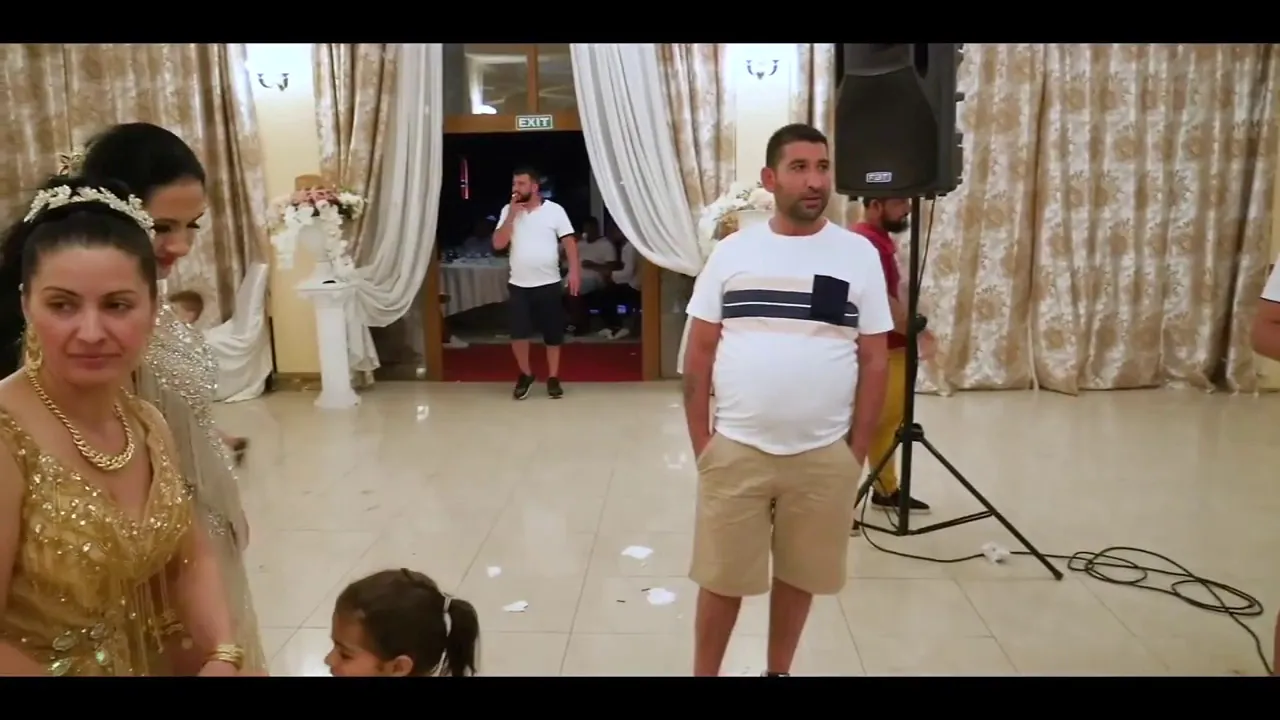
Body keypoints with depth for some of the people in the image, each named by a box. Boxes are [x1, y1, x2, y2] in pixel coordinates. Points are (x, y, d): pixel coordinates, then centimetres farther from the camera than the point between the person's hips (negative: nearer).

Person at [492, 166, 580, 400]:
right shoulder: (508, 210, 3)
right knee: (518, 334, -1)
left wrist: (574, 271, -15)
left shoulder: (555, 210, -3)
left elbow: (569, 242, -4)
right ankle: (525, 375, 20)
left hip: (548, 283, -1)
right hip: (518, 284, 2)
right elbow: (498, 244, -6)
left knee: (553, 334, 6)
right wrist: (512, 214, -12)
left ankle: (553, 378, 20)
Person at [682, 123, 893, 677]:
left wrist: (857, 449, -1)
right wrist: (700, 440, -1)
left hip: (824, 456, 1)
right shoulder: (732, 251, 0)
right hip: (736, 451, 0)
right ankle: (703, 673, 29)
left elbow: (875, 360, 2)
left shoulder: (859, 255, -1)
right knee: (722, 578, 9)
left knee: (799, 575, 16)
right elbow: (699, 352, 2)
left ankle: (778, 671, 38)